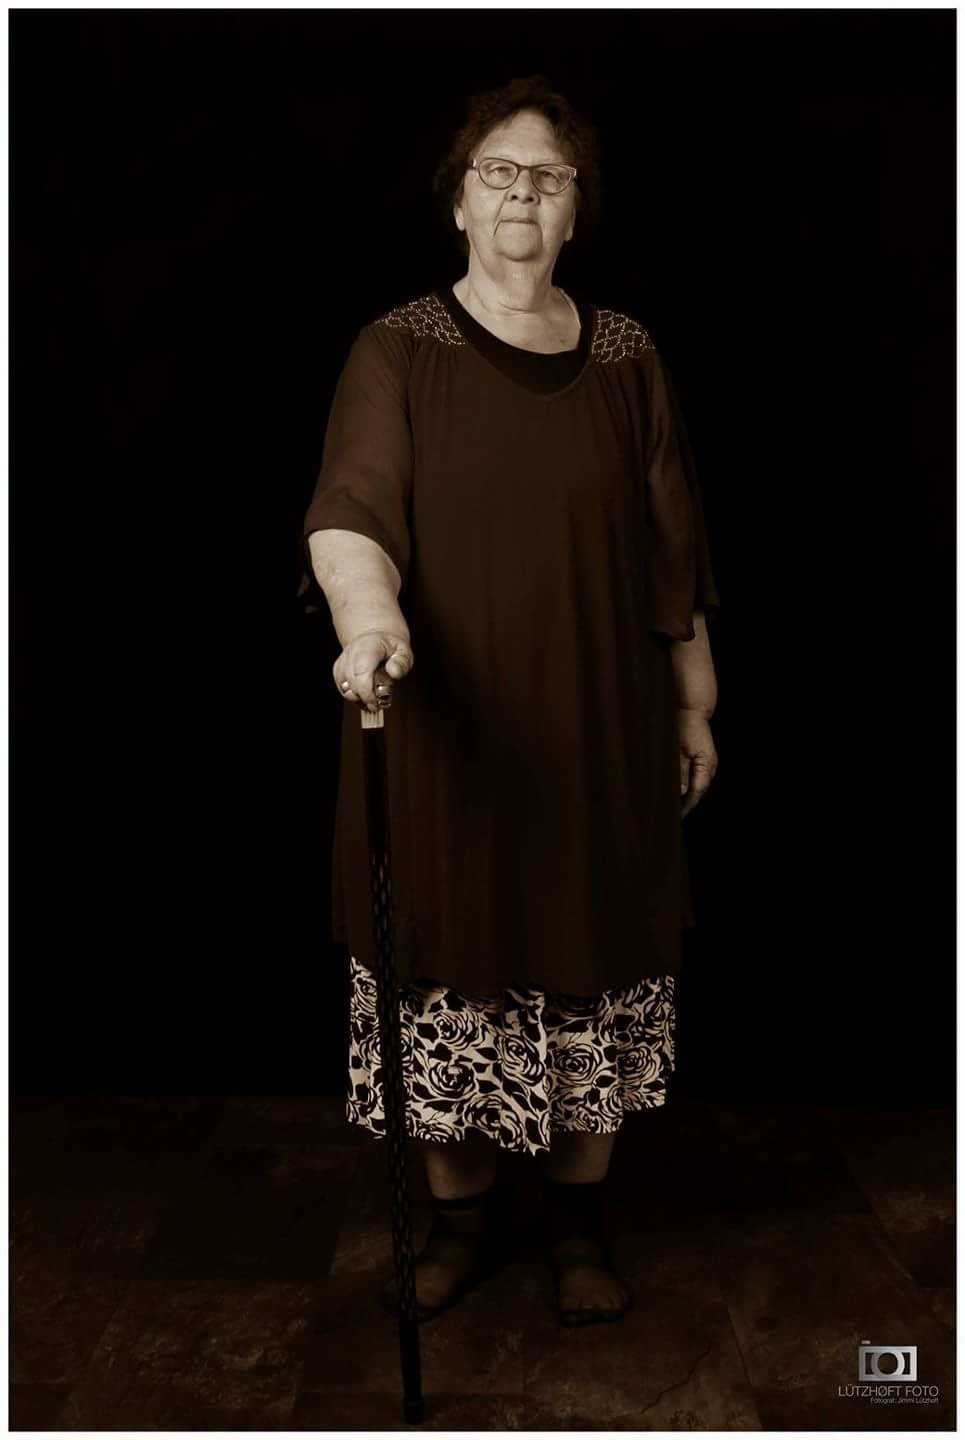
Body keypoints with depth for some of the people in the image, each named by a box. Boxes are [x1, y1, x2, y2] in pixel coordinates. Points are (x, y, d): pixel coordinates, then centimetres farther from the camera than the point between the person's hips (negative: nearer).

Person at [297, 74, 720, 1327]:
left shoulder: (627, 357, 6)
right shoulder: (399, 352, -1)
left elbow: (672, 558, 9)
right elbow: (349, 513, -16)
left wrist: (694, 710, 10)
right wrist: (371, 616, -37)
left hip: (599, 733, 2)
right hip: (445, 733, -1)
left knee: (598, 978, 9)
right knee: (451, 970, 7)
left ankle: (581, 1220, 31)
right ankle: (463, 1215, 30)